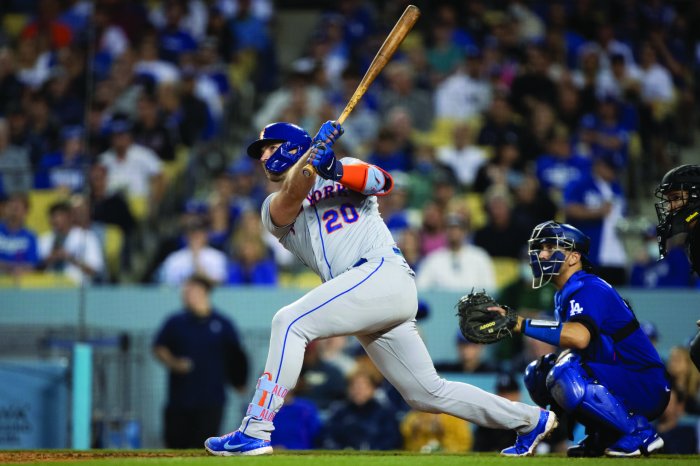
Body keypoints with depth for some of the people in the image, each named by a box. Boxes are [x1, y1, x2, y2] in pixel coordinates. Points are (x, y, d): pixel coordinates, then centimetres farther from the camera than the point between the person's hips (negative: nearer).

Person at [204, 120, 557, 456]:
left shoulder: (347, 171, 12)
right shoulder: (274, 207, 22)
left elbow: (382, 182, -10)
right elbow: (293, 196, -3)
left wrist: (336, 169, -28)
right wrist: (314, 151, -20)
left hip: (385, 273, -7)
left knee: (291, 322, -23)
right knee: (427, 393, 7)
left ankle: (254, 432, -28)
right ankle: (529, 419, 19)